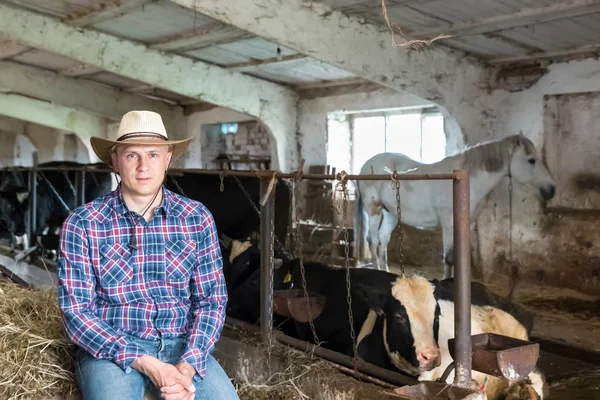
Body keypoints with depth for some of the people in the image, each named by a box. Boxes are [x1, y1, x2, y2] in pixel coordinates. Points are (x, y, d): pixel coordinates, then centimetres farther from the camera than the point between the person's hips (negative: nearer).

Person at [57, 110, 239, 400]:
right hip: (111, 349, -2)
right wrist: (144, 363, -19)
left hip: (180, 346, 2)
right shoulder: (82, 223, -5)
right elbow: (75, 311, -8)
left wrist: (189, 364, -15)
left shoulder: (197, 218, 1)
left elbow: (211, 300, 2)